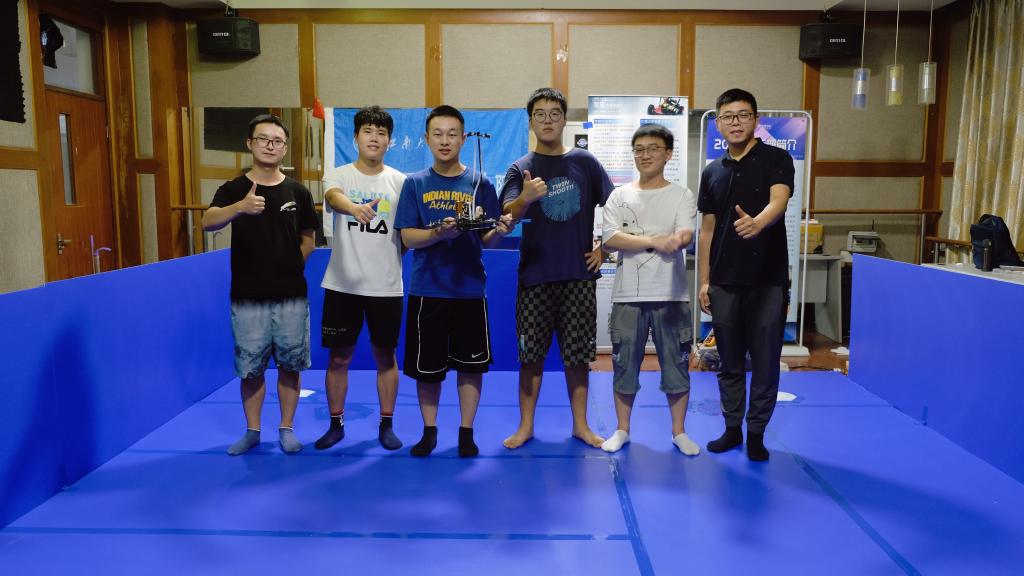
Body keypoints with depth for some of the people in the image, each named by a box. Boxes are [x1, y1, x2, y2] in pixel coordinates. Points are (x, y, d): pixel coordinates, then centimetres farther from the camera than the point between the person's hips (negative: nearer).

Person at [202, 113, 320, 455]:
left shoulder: (298, 192, 4)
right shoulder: (233, 190, -1)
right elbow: (208, 222, -20)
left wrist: (287, 269, 3)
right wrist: (240, 207, -39)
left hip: (291, 296, 1)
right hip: (248, 297, -1)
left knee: (290, 365, 8)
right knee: (250, 367, 8)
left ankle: (287, 429, 22)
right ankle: (252, 431, 24)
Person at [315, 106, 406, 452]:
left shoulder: (400, 182, 3)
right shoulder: (338, 176, 0)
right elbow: (334, 197, -25)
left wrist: (407, 267, -5)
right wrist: (355, 207, -47)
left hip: (386, 286, 0)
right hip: (342, 284, 0)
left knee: (385, 355, 9)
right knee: (339, 356, 9)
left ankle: (386, 425, 22)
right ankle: (336, 424, 25)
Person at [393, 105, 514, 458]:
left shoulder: (480, 183, 3)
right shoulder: (415, 184, 4)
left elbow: (487, 239, 2)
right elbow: (408, 238, -3)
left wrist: (499, 231, -21)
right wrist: (439, 233, -21)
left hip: (469, 288, 0)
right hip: (427, 289, 0)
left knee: (471, 363, 6)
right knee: (426, 366, 8)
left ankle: (466, 432, 22)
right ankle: (429, 431, 26)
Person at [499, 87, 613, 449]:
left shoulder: (584, 162, 5)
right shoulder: (520, 169, 1)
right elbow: (508, 215, -15)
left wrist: (603, 249, 5)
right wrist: (525, 198, -36)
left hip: (580, 274, 1)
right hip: (535, 275, -1)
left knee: (578, 354, 7)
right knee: (531, 354, 4)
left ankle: (580, 425, 21)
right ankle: (526, 426, 18)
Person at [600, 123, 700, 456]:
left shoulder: (682, 196, 5)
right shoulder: (619, 196, 7)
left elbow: (686, 235, -13)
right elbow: (610, 239, -7)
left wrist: (678, 239, -38)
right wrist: (655, 241, -17)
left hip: (670, 295, -1)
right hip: (628, 295, 1)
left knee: (676, 364, 6)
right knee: (624, 364, 9)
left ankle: (679, 432, 22)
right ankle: (622, 430, 24)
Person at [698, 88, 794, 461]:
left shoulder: (776, 159, -2)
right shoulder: (712, 172, 10)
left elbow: (779, 201, -22)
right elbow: (707, 229, 12)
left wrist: (757, 223, -44)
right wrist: (704, 281, 7)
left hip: (768, 280, -3)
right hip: (724, 283, 4)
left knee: (765, 361, 4)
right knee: (729, 361, 11)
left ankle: (756, 432, 19)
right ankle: (732, 428, 26)